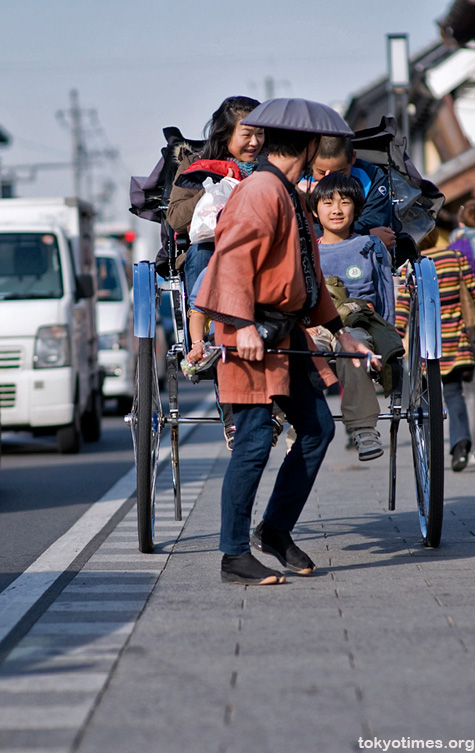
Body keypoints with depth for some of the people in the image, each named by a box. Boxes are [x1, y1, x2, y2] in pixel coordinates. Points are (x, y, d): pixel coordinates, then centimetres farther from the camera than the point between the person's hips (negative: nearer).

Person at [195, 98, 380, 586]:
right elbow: (234, 257, -22)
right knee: (255, 441, -9)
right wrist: (244, 326, -29)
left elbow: (308, 273, 27)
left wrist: (338, 331, 26)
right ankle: (235, 556, -2)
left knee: (317, 429, 9)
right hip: (254, 332, -10)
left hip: (286, 331, 10)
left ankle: (275, 530, 20)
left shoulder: (288, 195, 20)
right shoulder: (262, 190, -12)